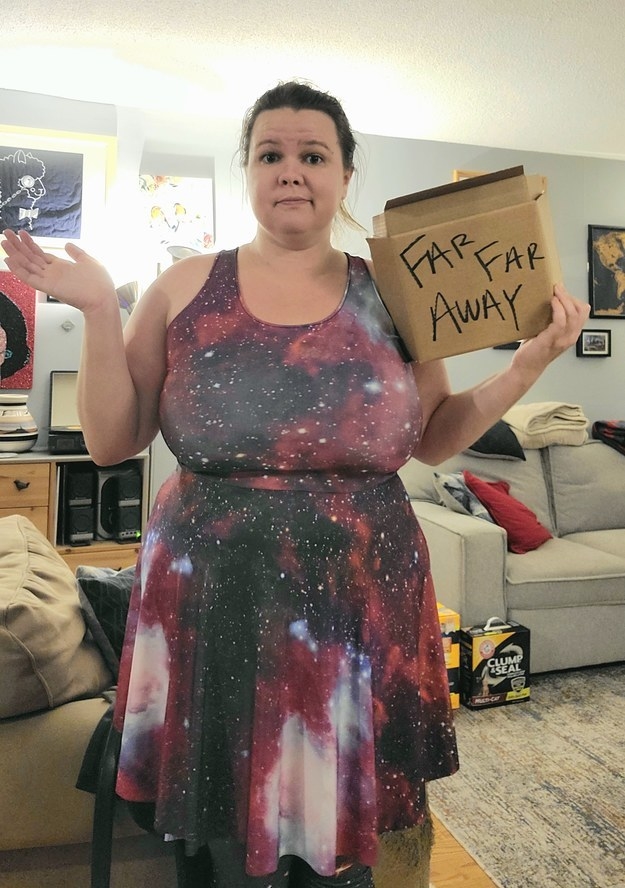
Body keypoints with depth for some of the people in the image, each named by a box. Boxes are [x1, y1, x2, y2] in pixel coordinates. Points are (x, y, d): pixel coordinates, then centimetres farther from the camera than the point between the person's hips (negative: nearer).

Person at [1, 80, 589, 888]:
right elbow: (110, 443, 3)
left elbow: (434, 439, 10)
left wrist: (533, 360, 0)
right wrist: (100, 313, -8)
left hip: (360, 602, 1)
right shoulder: (184, 289, 2)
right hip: (214, 605, 0)